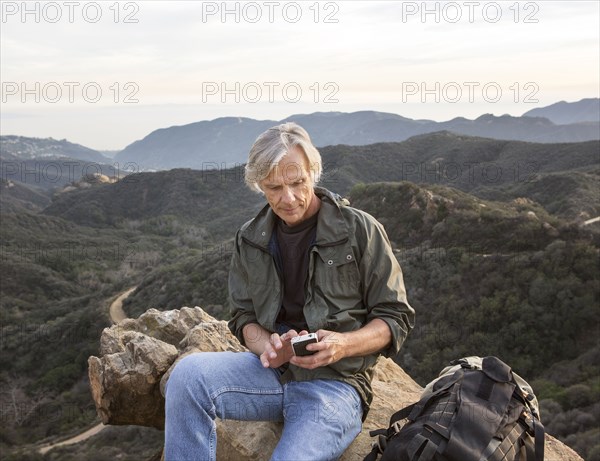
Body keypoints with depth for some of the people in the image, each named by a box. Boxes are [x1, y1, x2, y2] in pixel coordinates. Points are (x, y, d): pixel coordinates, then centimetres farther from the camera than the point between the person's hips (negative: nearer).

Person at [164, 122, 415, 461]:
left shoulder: (360, 229, -4)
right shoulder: (250, 240, 8)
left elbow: (396, 318, -1)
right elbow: (243, 318, 13)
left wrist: (343, 345, -19)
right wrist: (267, 346, -11)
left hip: (336, 380, -3)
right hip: (273, 371, 4)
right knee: (188, 373, -24)